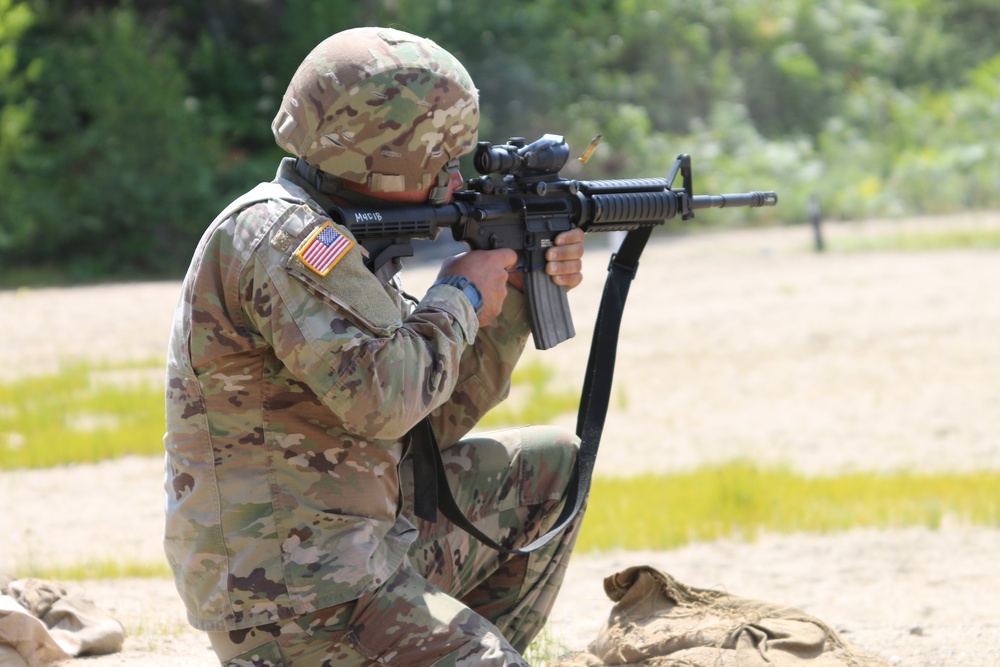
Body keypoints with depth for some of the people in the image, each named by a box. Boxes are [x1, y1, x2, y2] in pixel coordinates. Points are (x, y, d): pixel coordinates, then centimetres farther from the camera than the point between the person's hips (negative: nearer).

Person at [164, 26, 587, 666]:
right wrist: (462, 296, -10)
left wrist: (515, 291, 8)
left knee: (554, 467, 20)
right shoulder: (278, 236, -18)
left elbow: (436, 417, 18)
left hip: (354, 536, 10)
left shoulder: (330, 234, 13)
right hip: (293, 597, -10)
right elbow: (384, 399, -27)